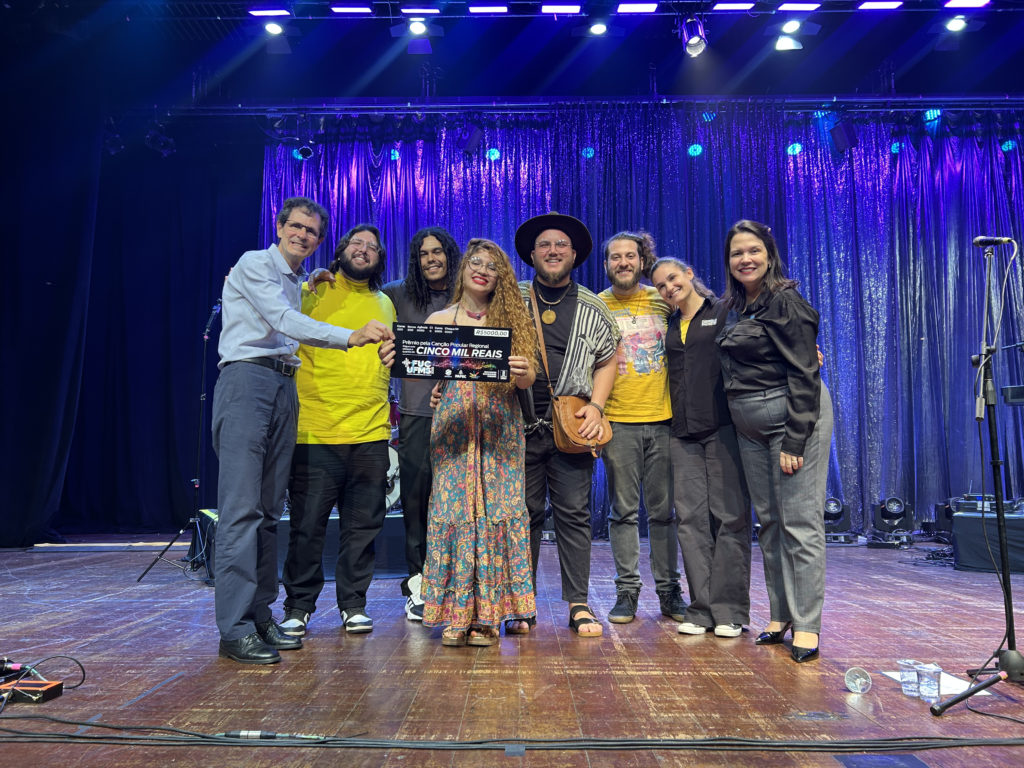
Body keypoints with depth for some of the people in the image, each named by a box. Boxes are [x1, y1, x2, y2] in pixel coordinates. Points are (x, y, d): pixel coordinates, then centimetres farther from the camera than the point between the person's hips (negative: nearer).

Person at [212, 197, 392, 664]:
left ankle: (260, 615, 12)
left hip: (284, 387, 8)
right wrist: (348, 337, -27)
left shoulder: (301, 283, 24)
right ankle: (234, 629, -11)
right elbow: (283, 320, -16)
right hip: (247, 380, -8)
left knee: (269, 509, 7)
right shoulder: (255, 265, -1)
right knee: (241, 507, -12)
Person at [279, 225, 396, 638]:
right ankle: (298, 607, 17)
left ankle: (353, 604, 21)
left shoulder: (385, 304, 17)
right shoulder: (311, 292, 5)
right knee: (307, 524, 1)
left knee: (363, 525, 7)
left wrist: (389, 416, 16)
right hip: (316, 431, -3)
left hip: (371, 434, 3)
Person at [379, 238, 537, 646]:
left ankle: (488, 614, 5)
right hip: (452, 425, 0)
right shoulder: (438, 320, 11)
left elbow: (527, 381, 2)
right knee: (453, 508, -4)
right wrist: (396, 359, -16)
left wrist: (523, 372, -20)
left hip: (499, 427, 0)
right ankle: (456, 615, 5)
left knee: (497, 508, -3)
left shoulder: (510, 320, 9)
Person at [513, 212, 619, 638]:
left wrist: (595, 407, 0)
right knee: (525, 514, 4)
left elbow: (606, 363, 13)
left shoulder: (592, 309, 10)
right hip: (521, 423, 0)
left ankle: (579, 604, 11)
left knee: (574, 513, 1)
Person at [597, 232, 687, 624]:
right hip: (617, 422, -1)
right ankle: (627, 591, 13)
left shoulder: (664, 301, 9)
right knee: (624, 510, 3)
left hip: (663, 419, 1)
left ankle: (669, 590, 17)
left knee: (664, 511, 6)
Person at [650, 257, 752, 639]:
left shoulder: (724, 312, 4)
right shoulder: (669, 326, 19)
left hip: (724, 427, -5)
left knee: (729, 516, -3)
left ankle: (730, 611, 5)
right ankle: (701, 610, 9)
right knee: (691, 517, 2)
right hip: (684, 434, 5)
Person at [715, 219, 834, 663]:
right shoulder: (734, 307, 12)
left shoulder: (785, 301, -11)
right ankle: (780, 615, 20)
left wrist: (794, 442, -20)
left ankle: (806, 626, 2)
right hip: (750, 426, 8)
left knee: (800, 522, -5)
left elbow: (804, 374, -16)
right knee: (768, 521, 11)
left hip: (794, 416, -8)